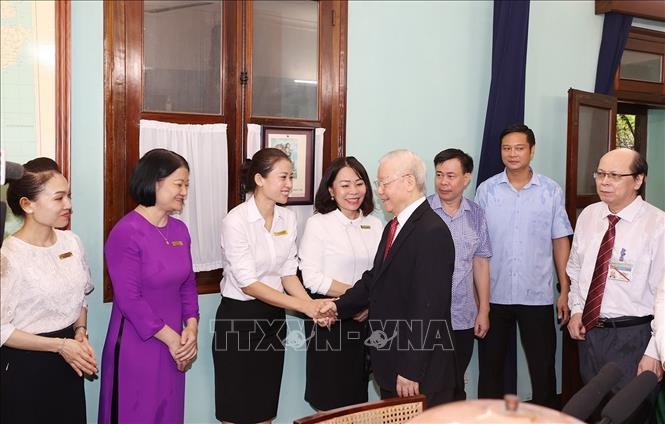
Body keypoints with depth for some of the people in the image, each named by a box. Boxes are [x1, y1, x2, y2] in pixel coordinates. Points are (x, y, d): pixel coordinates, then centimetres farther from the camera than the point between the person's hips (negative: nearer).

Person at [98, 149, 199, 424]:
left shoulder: (180, 230, 5)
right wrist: (171, 338, -13)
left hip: (173, 345, 7)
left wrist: (191, 328, -4)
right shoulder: (126, 233, -16)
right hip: (136, 346, -6)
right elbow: (129, 300, -18)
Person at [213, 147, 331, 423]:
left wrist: (313, 304, -13)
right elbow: (248, 284, -20)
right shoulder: (235, 221, -18)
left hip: (273, 316, 6)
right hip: (239, 317, -5)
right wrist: (302, 306, -24)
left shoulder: (288, 218, 1)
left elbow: (288, 274, 4)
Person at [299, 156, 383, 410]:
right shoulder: (318, 223, -7)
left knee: (357, 397, 13)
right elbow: (312, 278, -13)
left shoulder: (375, 225, 6)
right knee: (330, 401, 5)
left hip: (365, 319, 4)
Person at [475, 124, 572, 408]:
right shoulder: (486, 190, -1)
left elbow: (560, 242, 3)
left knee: (543, 367, 9)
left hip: (537, 296, 0)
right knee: (490, 366, 13)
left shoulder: (551, 191, 0)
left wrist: (565, 291, 1)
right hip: (493, 295, 1)